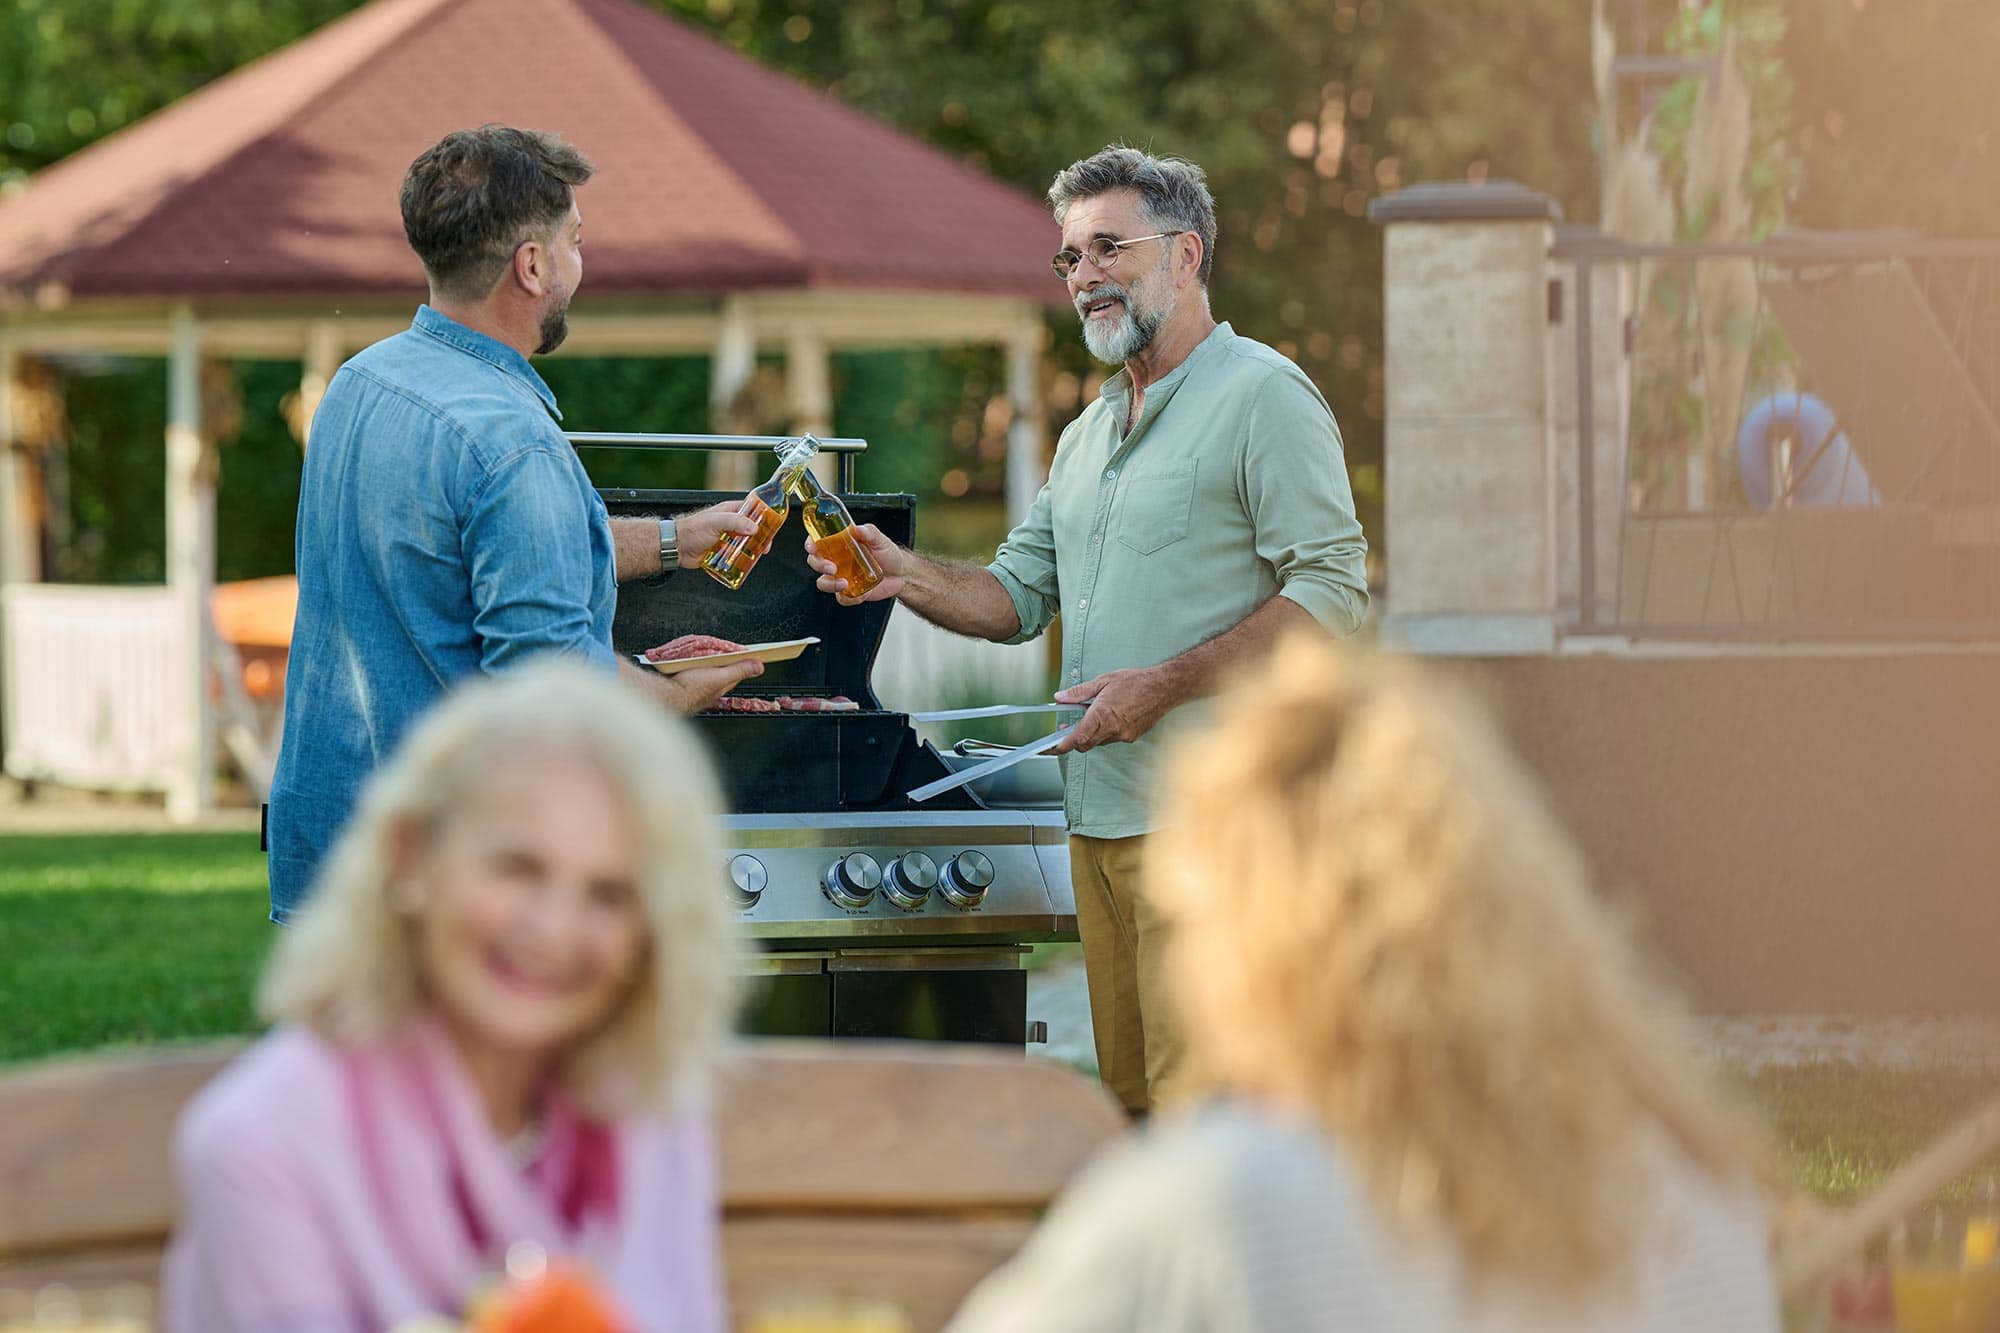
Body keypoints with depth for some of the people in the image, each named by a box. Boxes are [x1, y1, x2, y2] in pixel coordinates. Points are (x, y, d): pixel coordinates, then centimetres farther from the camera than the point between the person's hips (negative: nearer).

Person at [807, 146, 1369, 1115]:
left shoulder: (1263, 398, -6)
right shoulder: (1089, 434, 23)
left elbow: (1331, 590, -13)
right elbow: (1020, 591, 23)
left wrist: (1164, 685, -18)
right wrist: (907, 577, 3)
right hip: (1099, 809, 8)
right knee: (1130, 1099, 7)